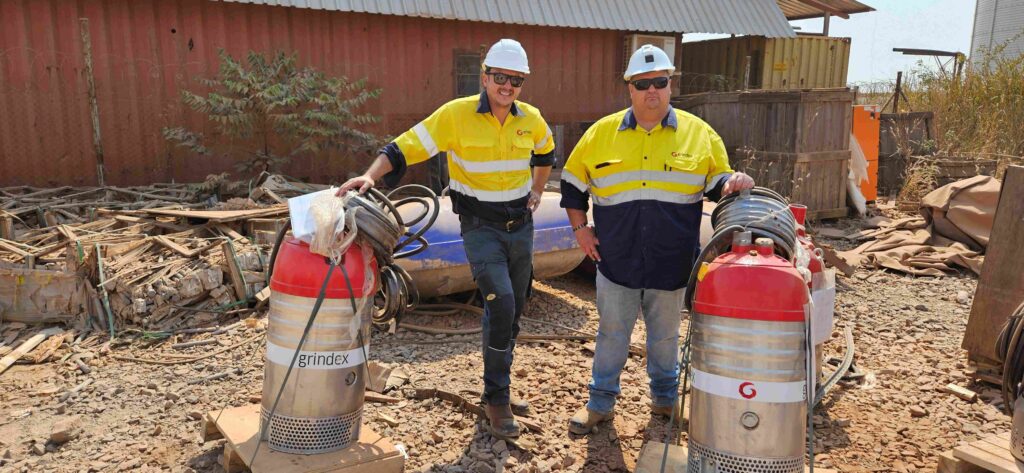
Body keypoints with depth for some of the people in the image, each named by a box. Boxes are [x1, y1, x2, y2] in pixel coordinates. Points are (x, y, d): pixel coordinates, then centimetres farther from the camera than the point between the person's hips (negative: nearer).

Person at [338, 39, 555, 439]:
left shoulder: (531, 119, 0)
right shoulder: (456, 114, -15)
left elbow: (545, 152, 23)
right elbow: (405, 148, -19)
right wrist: (370, 175, -33)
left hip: (521, 225, 6)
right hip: (480, 226, -5)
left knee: (512, 312, 13)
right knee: (501, 303, -21)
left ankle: (498, 389, 34)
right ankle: (497, 398, -3)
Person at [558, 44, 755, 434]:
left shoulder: (699, 133, 1)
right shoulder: (602, 132, 1)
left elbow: (717, 183, 4)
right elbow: (573, 183, 10)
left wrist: (733, 183, -19)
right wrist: (580, 228, 3)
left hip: (671, 263, 0)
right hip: (617, 260, 0)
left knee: (665, 335, 17)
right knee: (612, 333, 12)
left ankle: (664, 396, 39)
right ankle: (600, 401, 28)